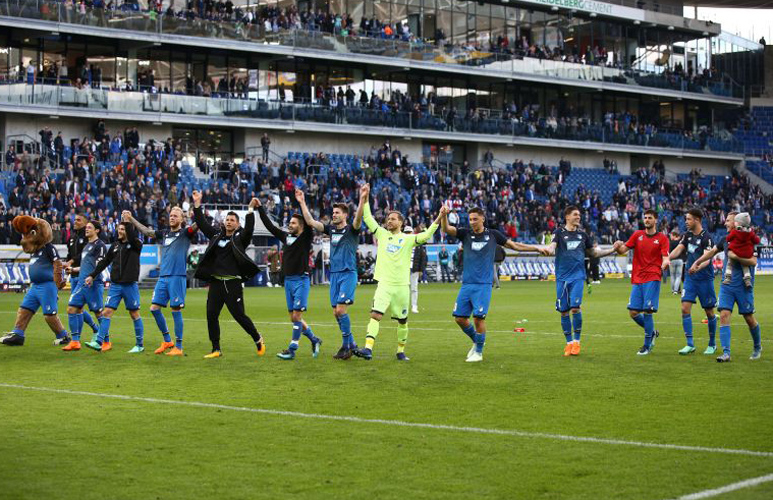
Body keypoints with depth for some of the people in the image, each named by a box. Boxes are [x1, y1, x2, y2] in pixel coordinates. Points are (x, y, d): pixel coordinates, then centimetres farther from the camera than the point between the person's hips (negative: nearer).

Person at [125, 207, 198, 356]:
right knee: (154, 308, 4)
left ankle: (179, 347, 3)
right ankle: (167, 341, 18)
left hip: (177, 277, -6)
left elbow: (196, 226, -18)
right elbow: (146, 231, 25)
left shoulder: (185, 233, 0)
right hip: (163, 277, 6)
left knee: (176, 310, -4)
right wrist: (131, 219, 22)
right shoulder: (164, 234, 17)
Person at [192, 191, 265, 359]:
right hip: (216, 282, 5)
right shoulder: (217, 235, 13)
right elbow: (202, 223, 15)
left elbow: (249, 228, -18)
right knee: (211, 315, 0)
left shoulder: (240, 238, 0)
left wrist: (250, 210, -29)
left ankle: (258, 340, 18)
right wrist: (197, 204, 10)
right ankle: (216, 350, 9)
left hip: (233, 283, -5)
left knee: (239, 315, -4)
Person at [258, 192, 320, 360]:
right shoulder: (286, 236, 11)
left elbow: (310, 223, -22)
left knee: (296, 316, -8)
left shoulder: (306, 238, -5)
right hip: (288, 280, 7)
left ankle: (292, 350, -6)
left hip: (301, 280, -7)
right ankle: (314, 340, 24)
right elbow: (269, 225, 16)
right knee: (293, 317, 9)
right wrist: (260, 207, 12)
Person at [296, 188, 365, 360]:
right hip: (334, 274, 6)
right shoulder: (331, 229, 12)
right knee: (336, 312, 5)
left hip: (348, 273, -6)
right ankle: (352, 345, 16)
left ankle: (346, 347, -5)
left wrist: (362, 200, -38)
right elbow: (310, 222, 11)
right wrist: (302, 203, 7)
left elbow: (358, 219, -24)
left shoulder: (351, 229, -4)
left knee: (341, 310, -14)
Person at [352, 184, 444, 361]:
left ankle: (401, 351, 23)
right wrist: (364, 199, -3)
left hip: (402, 285, 0)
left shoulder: (408, 239, 3)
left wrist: (439, 218, -19)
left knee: (402, 320, 8)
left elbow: (426, 235, -9)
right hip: (384, 284, 0)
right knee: (375, 315, -16)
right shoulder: (382, 234, 10)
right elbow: (368, 218, 7)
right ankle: (368, 349, -23)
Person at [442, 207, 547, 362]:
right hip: (467, 284, 3)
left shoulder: (493, 234, 4)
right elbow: (446, 229, -7)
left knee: (479, 317, -11)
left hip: (483, 285, -3)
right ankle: (476, 341, 25)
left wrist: (537, 248, 9)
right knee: (459, 317, 0)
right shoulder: (465, 234, 6)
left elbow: (515, 245, 12)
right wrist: (444, 215, -26)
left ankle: (478, 352, 7)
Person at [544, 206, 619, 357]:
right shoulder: (559, 232, 3)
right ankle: (569, 343, 13)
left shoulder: (582, 234, 12)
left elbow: (593, 253, 21)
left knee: (575, 307, -14)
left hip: (577, 276, 1)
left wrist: (612, 250, 13)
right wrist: (550, 249, -39)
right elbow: (552, 246, -15)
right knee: (564, 311, 1)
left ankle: (577, 341, -1)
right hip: (562, 277, -1)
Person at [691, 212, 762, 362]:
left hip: (743, 286, -5)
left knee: (749, 318, 4)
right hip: (727, 284, 5)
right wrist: (697, 263, 28)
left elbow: (753, 261, -17)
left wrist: (736, 257, -22)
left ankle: (757, 348, 27)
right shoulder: (726, 240, 10)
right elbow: (712, 252, 24)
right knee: (724, 316, -8)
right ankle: (726, 352, -9)